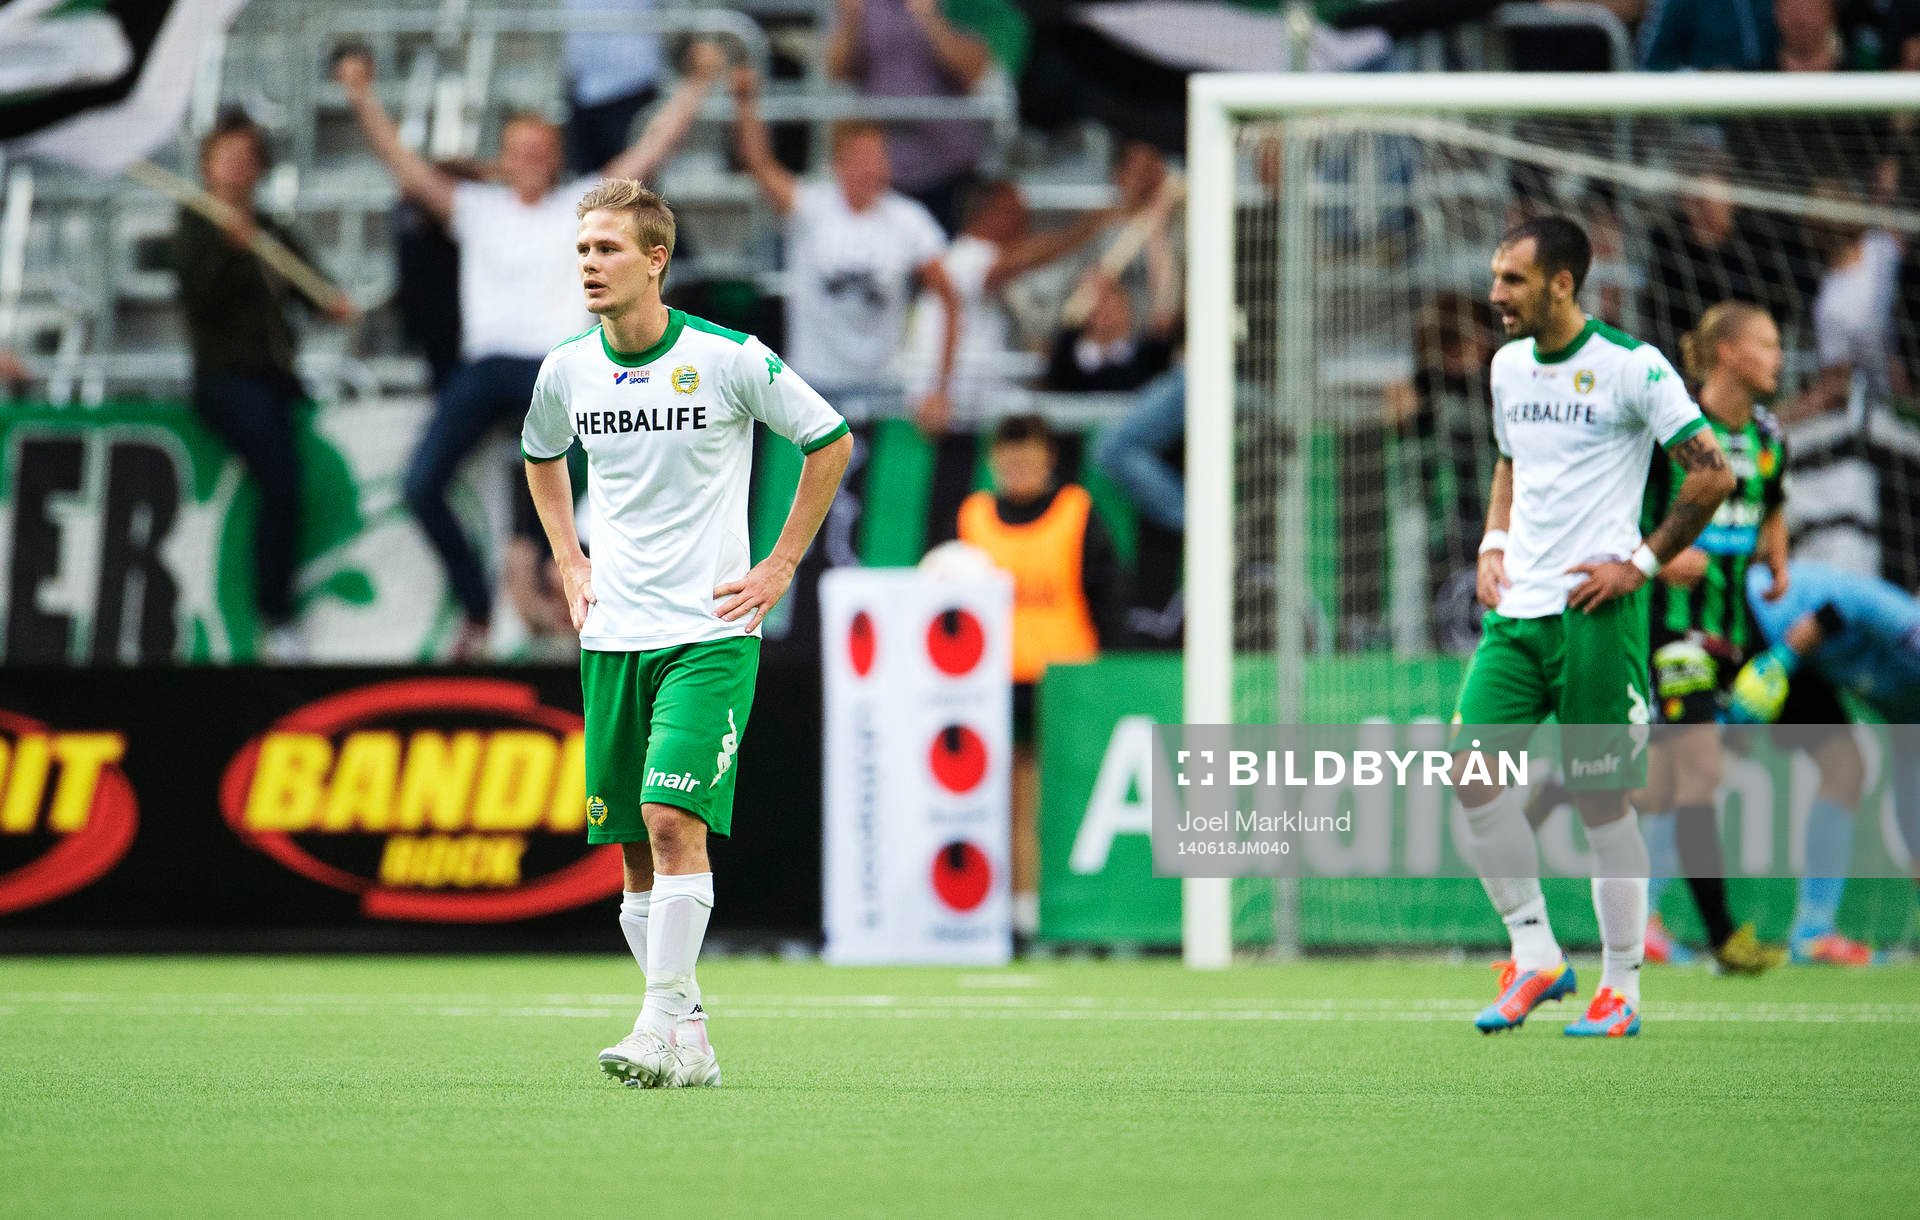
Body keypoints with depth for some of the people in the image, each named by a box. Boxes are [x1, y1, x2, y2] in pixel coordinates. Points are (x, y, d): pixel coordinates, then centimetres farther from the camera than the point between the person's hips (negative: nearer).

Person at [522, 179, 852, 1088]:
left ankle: (663, 1026, -18)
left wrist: (781, 566, 1)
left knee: (673, 816, -19)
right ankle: (689, 1040, 13)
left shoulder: (730, 359, -10)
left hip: (709, 631, -5)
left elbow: (831, 442, 3)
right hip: (612, 635, 5)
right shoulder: (566, 370, 3)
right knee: (632, 843, 4)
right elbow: (540, 457, 26)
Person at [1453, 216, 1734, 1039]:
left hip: (1596, 609, -6)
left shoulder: (1629, 366, -8)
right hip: (1517, 608, 6)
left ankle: (1622, 989, 8)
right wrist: (1493, 545, 12)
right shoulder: (1508, 366, 13)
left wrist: (1642, 564, -10)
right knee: (1472, 769, -7)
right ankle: (1535, 956, 5)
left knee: (1600, 796, -2)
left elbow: (1712, 474, -6)